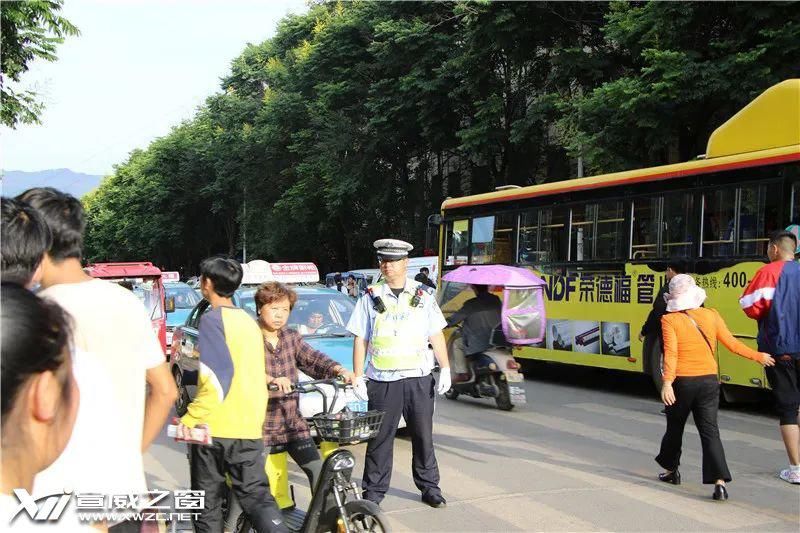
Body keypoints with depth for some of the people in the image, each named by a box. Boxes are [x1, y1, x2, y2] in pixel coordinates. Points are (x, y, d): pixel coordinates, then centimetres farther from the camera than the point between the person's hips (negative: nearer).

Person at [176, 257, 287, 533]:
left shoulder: (212, 319, -9)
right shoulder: (248, 321, 15)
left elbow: (219, 375, -19)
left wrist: (190, 417, -18)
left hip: (214, 427, -6)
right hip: (250, 427, 6)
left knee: (208, 502, 7)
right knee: (256, 495, 4)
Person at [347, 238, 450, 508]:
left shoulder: (423, 296, 9)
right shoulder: (370, 298, 5)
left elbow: (436, 335, 11)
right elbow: (360, 340, 5)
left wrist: (445, 369, 3)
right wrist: (358, 376, -2)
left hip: (419, 378, 1)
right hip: (382, 380, -1)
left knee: (423, 436, 8)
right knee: (380, 437, 2)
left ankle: (429, 486, 20)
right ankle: (374, 490, 12)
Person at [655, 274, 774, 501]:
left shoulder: (669, 320, -7)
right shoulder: (711, 315, 2)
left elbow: (671, 353, -17)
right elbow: (733, 344, 6)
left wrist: (667, 383, -22)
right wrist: (759, 356, 20)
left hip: (682, 382, -2)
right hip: (709, 381, 2)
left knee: (675, 427, 18)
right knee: (710, 431, 0)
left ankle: (671, 469, 34)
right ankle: (720, 482, -12)